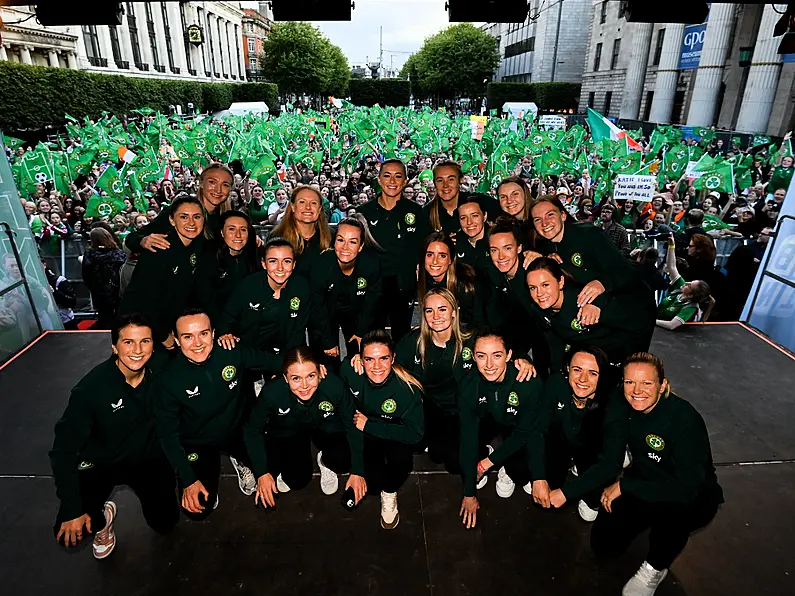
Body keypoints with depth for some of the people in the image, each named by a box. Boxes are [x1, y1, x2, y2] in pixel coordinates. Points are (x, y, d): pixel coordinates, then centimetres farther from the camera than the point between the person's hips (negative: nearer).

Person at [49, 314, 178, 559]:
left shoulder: (162, 365, -23)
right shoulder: (91, 388, -29)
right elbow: (64, 449, -22)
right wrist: (72, 510, -23)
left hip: (150, 459, 2)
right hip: (101, 463, -2)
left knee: (165, 523, 4)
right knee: (68, 534, -15)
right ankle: (103, 517, 21)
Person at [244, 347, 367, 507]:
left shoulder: (334, 387, -34)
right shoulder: (272, 392, -33)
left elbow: (352, 426, -18)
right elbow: (252, 429, -14)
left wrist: (357, 472, -15)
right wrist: (262, 473, -17)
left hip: (326, 428, 0)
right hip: (287, 432, 0)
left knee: (344, 461, -25)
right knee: (297, 481, -16)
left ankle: (324, 462, 11)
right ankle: (286, 465, 19)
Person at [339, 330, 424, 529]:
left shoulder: (407, 388, -31)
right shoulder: (350, 371, -24)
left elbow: (415, 432, -28)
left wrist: (369, 425, -28)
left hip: (395, 436, -1)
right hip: (362, 434, 2)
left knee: (401, 459, -31)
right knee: (372, 482, -19)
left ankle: (389, 494, 2)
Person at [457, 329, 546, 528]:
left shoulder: (530, 383, -35)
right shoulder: (468, 387, -28)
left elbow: (523, 432, -22)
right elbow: (468, 437, -23)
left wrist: (486, 463, -21)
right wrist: (469, 494, -19)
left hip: (520, 430, -1)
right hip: (487, 422, 2)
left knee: (526, 472, -24)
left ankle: (509, 470, 10)